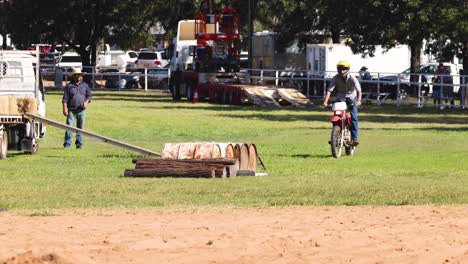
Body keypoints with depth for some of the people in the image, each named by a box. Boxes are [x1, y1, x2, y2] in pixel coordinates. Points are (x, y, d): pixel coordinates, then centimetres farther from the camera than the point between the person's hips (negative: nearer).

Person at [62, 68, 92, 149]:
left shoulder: (85, 85, 11)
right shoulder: (69, 86, 2)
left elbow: (89, 95, 15)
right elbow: (65, 98, -1)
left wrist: (86, 102, -6)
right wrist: (65, 108, -10)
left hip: (81, 110, 3)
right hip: (71, 110, -3)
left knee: (80, 127, 6)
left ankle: (79, 143, 13)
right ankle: (67, 143, -7)